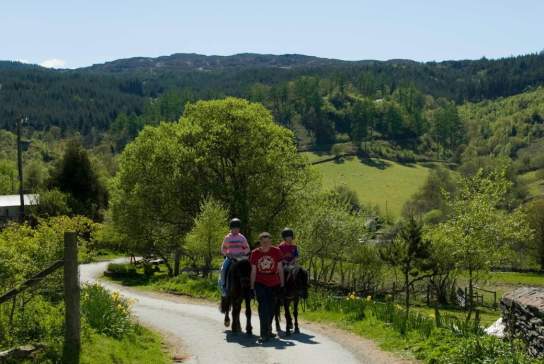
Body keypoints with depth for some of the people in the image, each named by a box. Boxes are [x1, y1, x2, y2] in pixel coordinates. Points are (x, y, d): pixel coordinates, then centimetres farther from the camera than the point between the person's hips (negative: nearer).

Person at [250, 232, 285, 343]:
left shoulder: (276, 251, -2)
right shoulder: (255, 253, -2)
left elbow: (280, 268, 3)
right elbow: (253, 271, 2)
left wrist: (282, 284, 1)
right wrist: (252, 287, 0)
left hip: (274, 284, 2)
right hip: (260, 284, -2)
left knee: (271, 308, 14)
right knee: (263, 307, -12)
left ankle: (268, 329, 36)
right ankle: (264, 334, -12)